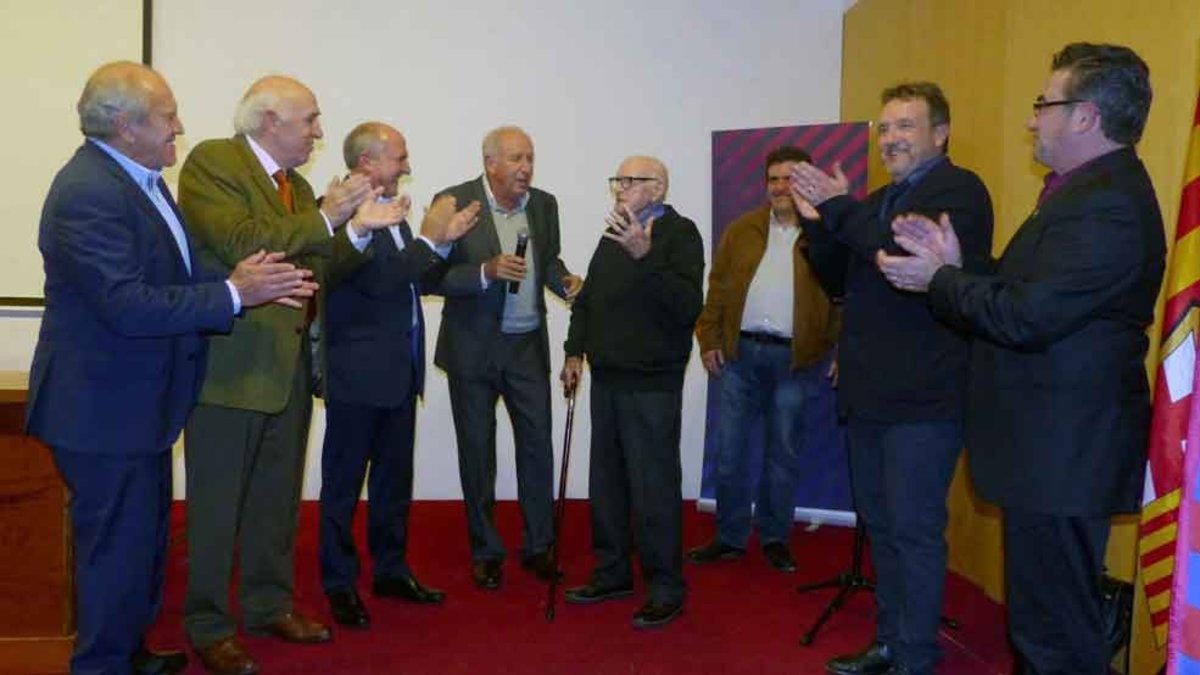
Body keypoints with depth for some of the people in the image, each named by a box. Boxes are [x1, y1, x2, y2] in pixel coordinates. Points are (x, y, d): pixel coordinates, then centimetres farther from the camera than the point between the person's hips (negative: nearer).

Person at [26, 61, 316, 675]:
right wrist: (233, 294, -26)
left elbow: (170, 275, 9)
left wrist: (237, 280, -6)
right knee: (117, 548, 3)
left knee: (145, 537, 22)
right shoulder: (88, 193, -22)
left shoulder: (139, 178, 9)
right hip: (102, 411, -10)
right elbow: (127, 304, -29)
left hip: (138, 402, 10)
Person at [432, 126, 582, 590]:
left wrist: (564, 280, -5)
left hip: (528, 344, 3)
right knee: (477, 449, 9)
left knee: (538, 443, 5)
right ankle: (486, 552, 23)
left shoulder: (544, 204, 2)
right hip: (473, 346, -3)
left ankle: (538, 546, 20)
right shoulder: (454, 202, -12)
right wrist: (485, 272, -28)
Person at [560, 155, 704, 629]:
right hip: (607, 378, 8)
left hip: (651, 384, -7)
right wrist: (576, 351, 11)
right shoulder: (612, 236, 14)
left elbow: (687, 304, -22)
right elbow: (587, 299, 21)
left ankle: (666, 588, 9)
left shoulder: (679, 233, -8)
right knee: (606, 480, 15)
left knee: (654, 487, -4)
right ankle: (613, 572, 29)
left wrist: (644, 256, -30)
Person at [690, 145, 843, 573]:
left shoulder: (827, 232, 0)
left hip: (796, 358, -3)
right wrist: (709, 340, 3)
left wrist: (841, 351, -13)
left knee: (784, 452, 8)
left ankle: (775, 538, 22)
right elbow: (718, 286, 9)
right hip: (740, 351, 3)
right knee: (731, 449, 7)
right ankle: (729, 537, 19)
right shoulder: (743, 229, 11)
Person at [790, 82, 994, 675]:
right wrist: (819, 220, 0)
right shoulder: (881, 201, 18)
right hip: (870, 394, 9)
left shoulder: (958, 190, -8)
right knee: (881, 526, 16)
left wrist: (839, 208, -19)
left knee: (914, 530, -2)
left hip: (922, 399, -9)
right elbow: (840, 277, 18)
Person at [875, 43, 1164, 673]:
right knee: (1040, 623, 22)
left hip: (1062, 453, -11)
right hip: (1053, 449, 11)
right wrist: (953, 266, 0)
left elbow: (1027, 317, -25)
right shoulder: (1091, 190, 15)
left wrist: (938, 280, -12)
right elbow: (1026, 288, 13)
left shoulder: (1106, 203, -19)